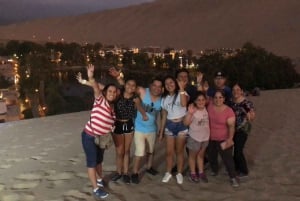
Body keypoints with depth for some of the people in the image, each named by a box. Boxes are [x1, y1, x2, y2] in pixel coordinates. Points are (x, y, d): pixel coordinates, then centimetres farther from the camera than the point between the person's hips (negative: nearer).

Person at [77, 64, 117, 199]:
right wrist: (90, 78, -49)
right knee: (92, 162, 0)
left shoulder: (112, 107, 4)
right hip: (89, 137, -7)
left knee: (99, 160, 23)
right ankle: (96, 189, 8)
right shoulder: (100, 100, -16)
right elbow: (97, 88, -34)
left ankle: (99, 179, 44)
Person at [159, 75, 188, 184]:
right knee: (169, 151, 5)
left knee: (179, 151, 6)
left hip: (181, 125, -3)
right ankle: (168, 173, 20)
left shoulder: (182, 93, -5)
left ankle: (179, 173, 19)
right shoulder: (164, 98, 10)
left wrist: (181, 88, -27)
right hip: (169, 125, 4)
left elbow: (184, 104, -28)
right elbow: (164, 116, 14)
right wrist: (161, 131, 13)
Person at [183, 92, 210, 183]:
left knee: (201, 155, 20)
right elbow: (185, 123, -28)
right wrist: (189, 113, -39)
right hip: (194, 137, -5)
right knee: (193, 155, 14)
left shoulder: (206, 109, -6)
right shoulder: (192, 111, -21)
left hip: (205, 137, 5)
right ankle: (193, 173, 30)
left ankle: (201, 172, 34)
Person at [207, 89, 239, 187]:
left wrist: (230, 138, -27)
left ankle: (233, 177, 16)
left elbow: (231, 126, -19)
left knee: (227, 158, -1)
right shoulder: (210, 105, -10)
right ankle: (214, 171, 47)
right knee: (211, 156, 21)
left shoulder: (229, 111, -19)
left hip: (223, 139, -4)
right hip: (211, 138, 4)